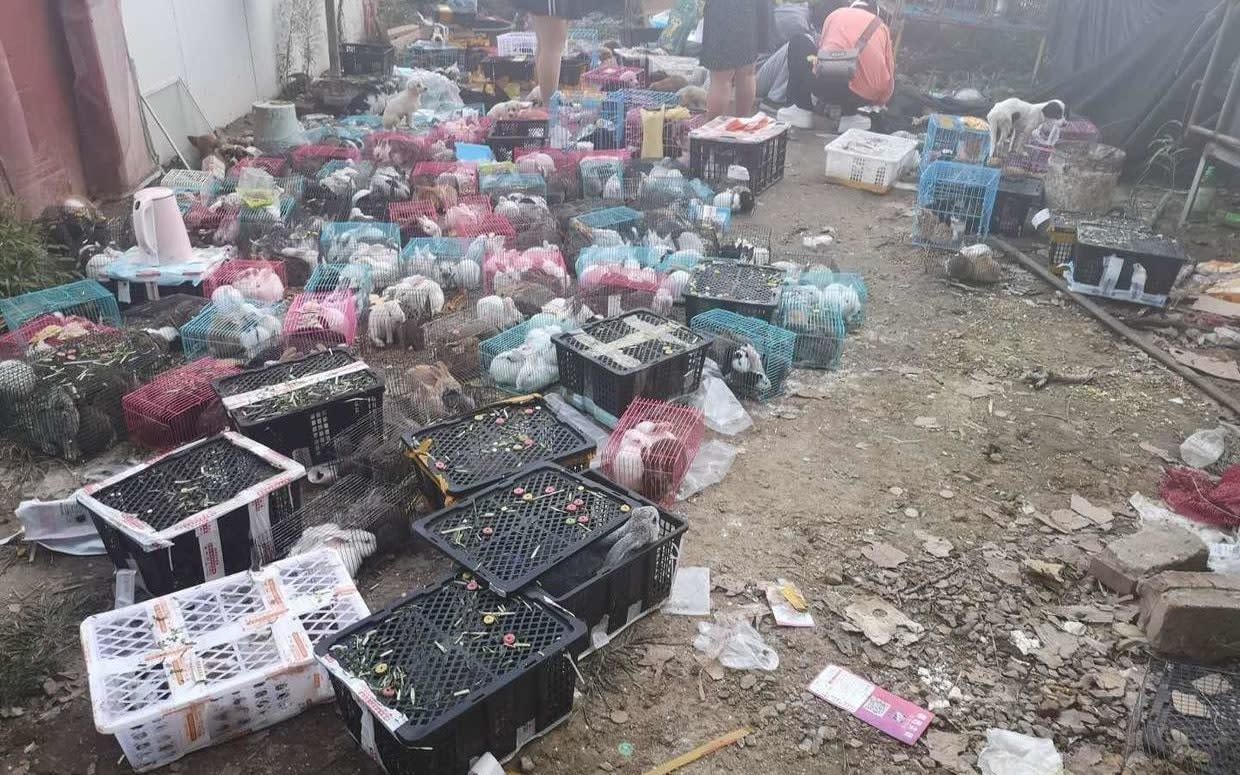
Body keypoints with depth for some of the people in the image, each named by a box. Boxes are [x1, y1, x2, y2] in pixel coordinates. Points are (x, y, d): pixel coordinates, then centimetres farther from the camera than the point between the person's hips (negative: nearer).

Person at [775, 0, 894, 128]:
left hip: (830, 89, -4)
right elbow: (889, 70, 20)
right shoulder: (881, 26, 21)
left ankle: (802, 110, 17)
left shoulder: (836, 14, 17)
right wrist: (878, 103, 35)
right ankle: (850, 113, 17)